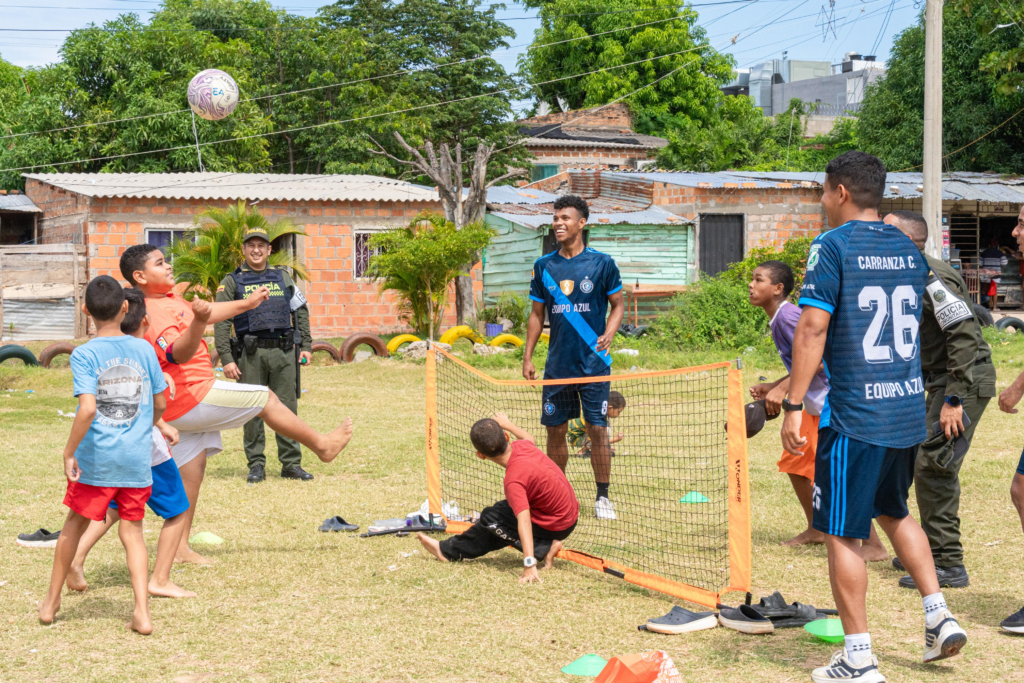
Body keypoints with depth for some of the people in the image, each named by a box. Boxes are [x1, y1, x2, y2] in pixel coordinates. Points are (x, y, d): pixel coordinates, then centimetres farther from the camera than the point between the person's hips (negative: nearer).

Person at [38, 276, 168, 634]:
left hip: (95, 459, -2)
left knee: (75, 523, 17)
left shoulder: (84, 355, -10)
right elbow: (160, 404, 8)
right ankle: (142, 612, -2)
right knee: (132, 531, 10)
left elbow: (88, 407, -22)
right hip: (137, 458, 2)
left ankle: (51, 602, 30)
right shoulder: (144, 349, 1)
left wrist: (69, 452, -12)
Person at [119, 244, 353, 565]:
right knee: (265, 398, 3)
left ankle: (179, 548, 13)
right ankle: (322, 445, 18)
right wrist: (198, 321, -54)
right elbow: (179, 353, -38)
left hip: (180, 409, 10)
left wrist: (246, 304, 32)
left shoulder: (168, 299, 10)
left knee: (191, 473, 12)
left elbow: (206, 312, 25)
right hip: (193, 396, -10)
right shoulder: (152, 313, -23)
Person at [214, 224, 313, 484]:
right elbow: (221, 323, 0)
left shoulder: (283, 277, 15)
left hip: (283, 352, 2)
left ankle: (291, 463, 8)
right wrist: (227, 359, -9)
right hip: (250, 354, -2)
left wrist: (306, 346, 9)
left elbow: (301, 311, 18)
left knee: (287, 409, 2)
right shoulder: (231, 282, 5)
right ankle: (256, 465, 9)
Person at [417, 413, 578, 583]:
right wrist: (508, 424, 33)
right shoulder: (521, 445, -8)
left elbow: (524, 521, -37)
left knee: (489, 519, -1)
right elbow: (531, 439, 19)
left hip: (556, 528, -9)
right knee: (502, 510, 19)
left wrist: (529, 565, -42)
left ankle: (543, 548, -3)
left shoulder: (514, 481, -30)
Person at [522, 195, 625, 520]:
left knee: (597, 429, -3)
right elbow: (537, 314, 12)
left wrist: (608, 335, -13)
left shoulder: (602, 263, -2)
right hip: (557, 365, 3)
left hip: (593, 363, -3)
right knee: (555, 430, 7)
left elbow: (617, 305, 5)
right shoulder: (544, 266, 6)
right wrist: (527, 356, 7)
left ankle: (602, 497, 9)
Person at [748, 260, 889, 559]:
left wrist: (783, 389, -25)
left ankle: (874, 546, -8)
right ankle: (815, 529, 32)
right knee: (795, 463, 18)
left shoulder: (788, 315, -16)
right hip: (816, 403, 11)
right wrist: (772, 387, 11)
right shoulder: (778, 319, 14)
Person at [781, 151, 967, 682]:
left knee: (841, 535, 1)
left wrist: (794, 405, -14)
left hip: (854, 416, -7)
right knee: (894, 512, 26)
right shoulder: (909, 250, 11)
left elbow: (812, 329, -17)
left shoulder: (831, 246, -10)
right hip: (908, 409, 7)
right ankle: (939, 617, 21)